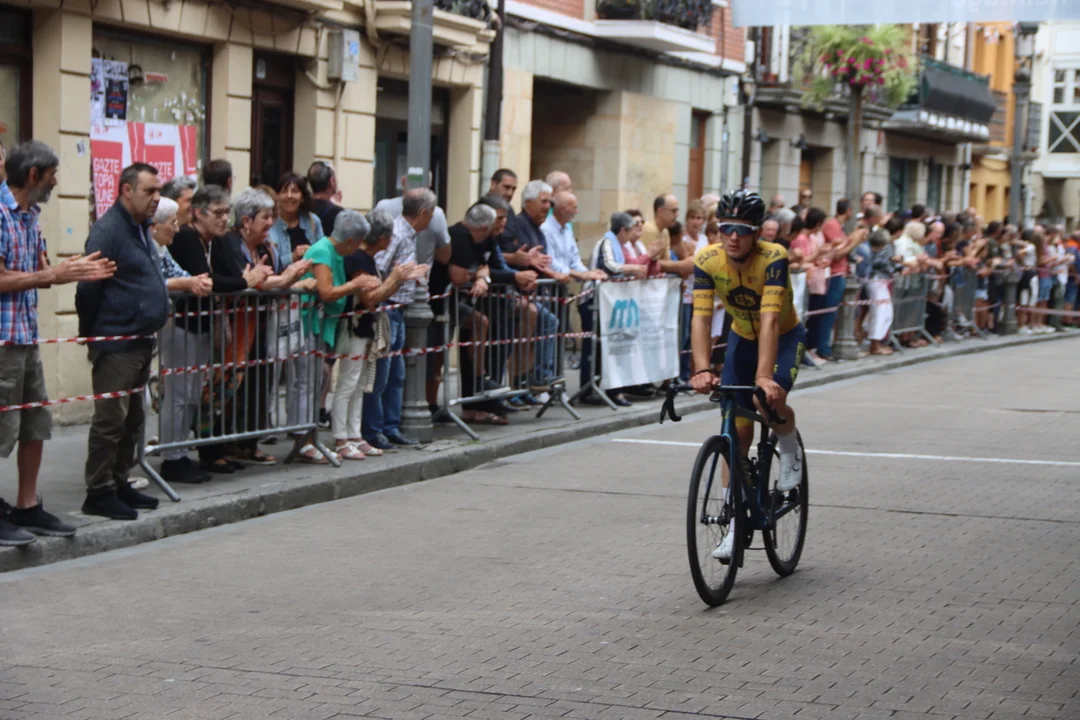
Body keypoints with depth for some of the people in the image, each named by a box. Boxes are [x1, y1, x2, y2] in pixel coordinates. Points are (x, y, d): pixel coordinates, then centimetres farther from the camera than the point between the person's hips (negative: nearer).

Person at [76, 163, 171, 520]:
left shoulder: (140, 229, 16)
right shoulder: (108, 230, -14)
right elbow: (89, 287, -16)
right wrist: (91, 332, -11)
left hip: (140, 341, 10)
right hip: (115, 344, -10)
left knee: (133, 419, 14)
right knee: (111, 418, -6)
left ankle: (120, 484, 22)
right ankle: (99, 492, -1)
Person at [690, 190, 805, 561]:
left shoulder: (773, 258, -31)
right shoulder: (707, 260, -23)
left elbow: (769, 318, -40)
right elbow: (701, 318, -30)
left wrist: (764, 375, -51)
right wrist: (703, 370, -45)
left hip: (785, 337, -3)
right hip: (742, 338, 3)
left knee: (770, 400, -31)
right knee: (736, 430, -2)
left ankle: (789, 447, 4)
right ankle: (734, 522, 6)